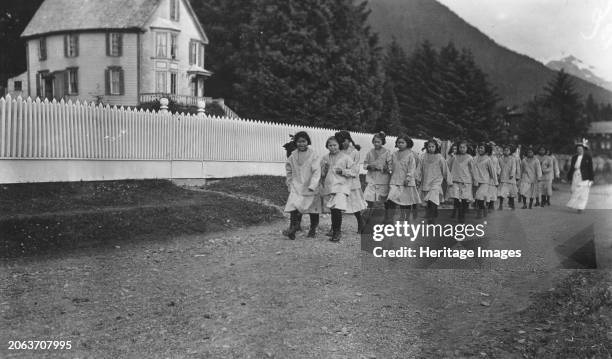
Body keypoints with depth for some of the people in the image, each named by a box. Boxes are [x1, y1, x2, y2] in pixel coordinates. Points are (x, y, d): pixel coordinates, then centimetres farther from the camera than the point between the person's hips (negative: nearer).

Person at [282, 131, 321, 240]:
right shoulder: (293, 155, 1)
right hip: (296, 186, 2)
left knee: (313, 210, 9)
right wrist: (289, 181, 15)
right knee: (294, 207, -16)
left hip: (310, 187, -2)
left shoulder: (313, 155, -10)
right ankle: (293, 228, -18)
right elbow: (288, 168, 17)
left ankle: (313, 230, 26)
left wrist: (312, 186, -24)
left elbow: (316, 171, -16)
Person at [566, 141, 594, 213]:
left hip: (584, 178, -3)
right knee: (575, 192, 0)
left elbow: (590, 169, -2)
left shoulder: (588, 157, -2)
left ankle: (581, 208, -1)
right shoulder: (574, 157, 9)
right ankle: (576, 206, 9)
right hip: (575, 177, 3)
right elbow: (571, 168, 13)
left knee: (583, 193, -3)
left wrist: (591, 179, -5)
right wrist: (569, 178, 12)